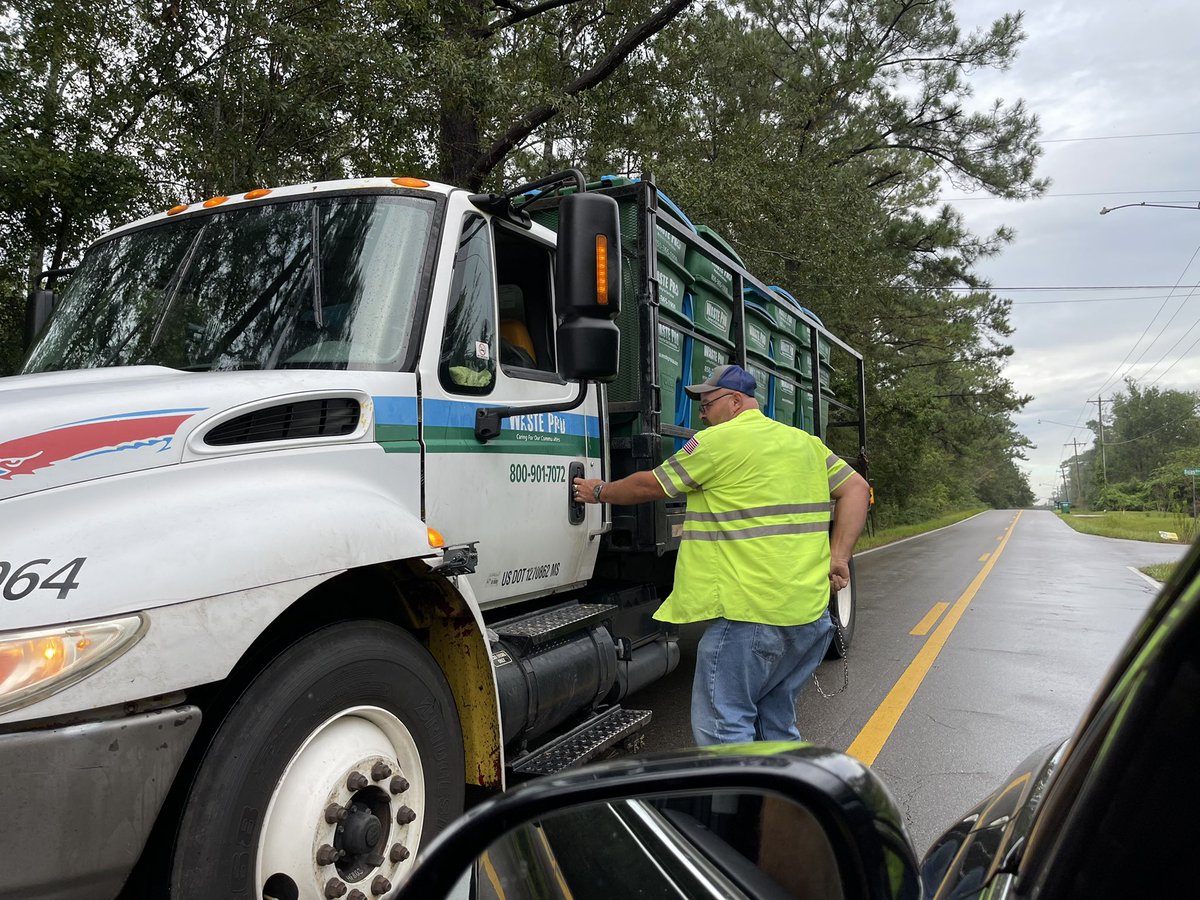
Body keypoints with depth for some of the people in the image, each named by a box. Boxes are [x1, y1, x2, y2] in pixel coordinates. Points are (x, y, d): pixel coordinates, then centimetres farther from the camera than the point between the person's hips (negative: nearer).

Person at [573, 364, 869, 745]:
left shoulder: (717, 440, -6)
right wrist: (838, 556, 9)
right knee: (776, 724, 19)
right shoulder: (806, 442, 16)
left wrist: (599, 492, 19)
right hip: (811, 613, 8)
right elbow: (855, 488, 15)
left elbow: (649, 486, 2)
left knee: (723, 727, -2)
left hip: (750, 614, -8)